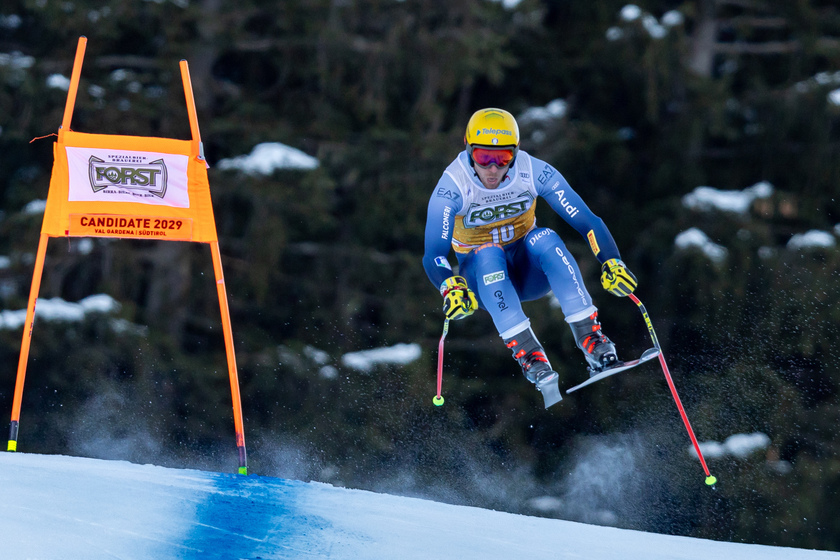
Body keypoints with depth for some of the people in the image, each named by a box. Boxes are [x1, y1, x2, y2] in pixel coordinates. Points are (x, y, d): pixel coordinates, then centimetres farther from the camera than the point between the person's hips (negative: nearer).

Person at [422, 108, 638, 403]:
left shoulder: (534, 173, -17)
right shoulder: (452, 187, -21)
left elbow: (586, 221, -17)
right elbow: (433, 254, -28)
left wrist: (611, 261, -34)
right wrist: (451, 287, -49)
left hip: (528, 272, 1)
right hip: (482, 278, -1)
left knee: (544, 238, -31)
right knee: (488, 253, -35)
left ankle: (590, 337, -35)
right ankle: (528, 353, -42)